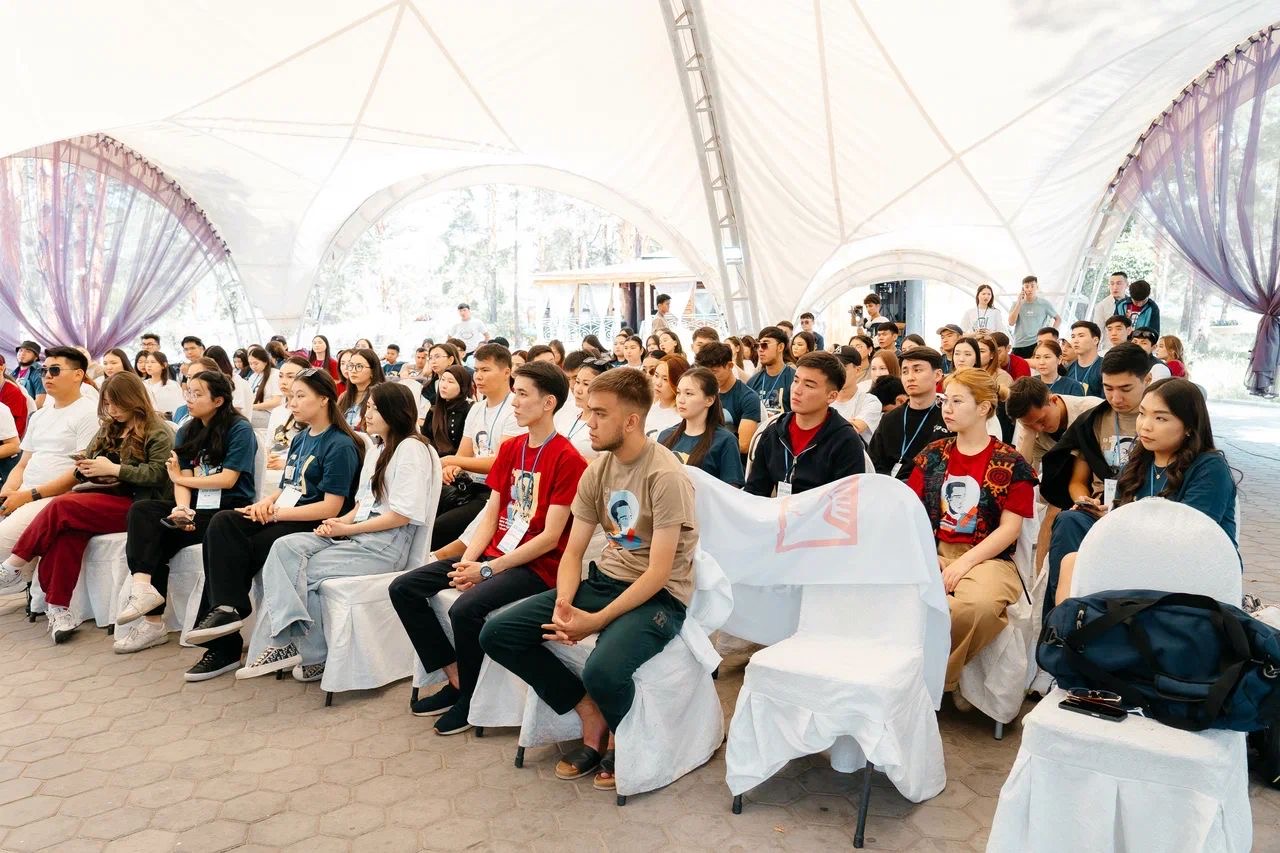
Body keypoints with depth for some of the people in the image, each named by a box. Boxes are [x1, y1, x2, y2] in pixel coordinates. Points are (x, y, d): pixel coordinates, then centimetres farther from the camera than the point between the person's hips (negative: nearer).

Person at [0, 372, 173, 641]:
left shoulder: (158, 434, -1)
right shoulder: (107, 429, 22)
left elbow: (158, 474, -13)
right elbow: (86, 461, 23)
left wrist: (114, 469, -16)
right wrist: (86, 468, 0)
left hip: (132, 505, -6)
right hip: (100, 497, 6)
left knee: (62, 506, -27)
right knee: (68, 531, -27)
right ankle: (58, 607, -26)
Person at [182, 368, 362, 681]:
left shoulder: (341, 446, -10)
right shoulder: (301, 438, 17)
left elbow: (331, 508, -16)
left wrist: (277, 513, -16)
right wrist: (268, 500, -3)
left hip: (311, 526, -8)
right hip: (282, 515, 8)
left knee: (235, 552, -22)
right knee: (222, 523, -18)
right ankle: (225, 609, -19)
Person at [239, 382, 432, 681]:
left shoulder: (411, 448, -9)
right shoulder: (376, 448, 21)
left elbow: (403, 514, -16)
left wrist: (348, 528, -13)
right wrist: (342, 521, 0)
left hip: (386, 543, -9)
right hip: (355, 533, 9)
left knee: (305, 571, -18)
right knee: (286, 547, -14)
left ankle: (314, 656, -7)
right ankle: (284, 641, -24)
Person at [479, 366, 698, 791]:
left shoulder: (666, 477, -18)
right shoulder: (597, 470, 3)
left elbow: (658, 572, -20)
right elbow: (572, 553, 5)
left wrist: (596, 621, -26)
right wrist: (562, 604, -14)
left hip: (659, 596, -7)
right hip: (604, 580, 7)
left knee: (602, 670, -36)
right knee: (497, 633, -5)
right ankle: (592, 717, 5)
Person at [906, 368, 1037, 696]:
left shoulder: (1010, 463, 2)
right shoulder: (933, 454, 14)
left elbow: (1009, 528, -4)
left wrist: (964, 562, -15)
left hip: (987, 557, -3)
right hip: (933, 552, 3)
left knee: (979, 605, -38)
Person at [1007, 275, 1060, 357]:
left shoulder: (1044, 303, 1)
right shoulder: (1016, 303, 6)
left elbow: (1058, 319, 13)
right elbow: (1011, 322, -7)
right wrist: (1019, 302, -8)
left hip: (1037, 344, -2)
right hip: (1018, 345, 2)